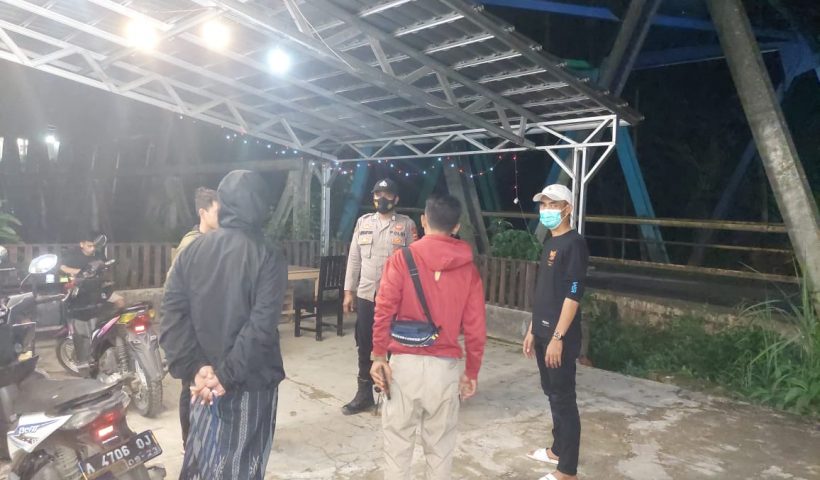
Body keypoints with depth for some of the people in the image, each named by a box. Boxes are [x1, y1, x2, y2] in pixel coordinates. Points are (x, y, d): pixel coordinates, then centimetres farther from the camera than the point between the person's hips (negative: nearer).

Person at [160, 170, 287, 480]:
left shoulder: (191, 252, 1)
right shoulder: (268, 258, -13)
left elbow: (173, 315, -6)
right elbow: (261, 325, -22)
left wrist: (195, 369, -8)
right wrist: (228, 374, -17)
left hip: (205, 378, 5)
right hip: (250, 382, -4)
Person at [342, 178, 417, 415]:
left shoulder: (407, 225, -1)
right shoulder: (363, 222, 8)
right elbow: (354, 258, 8)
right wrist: (349, 291, 5)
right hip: (366, 295, 3)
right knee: (364, 347, 11)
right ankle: (364, 394, 25)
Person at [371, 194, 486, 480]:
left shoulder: (402, 259, -5)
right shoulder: (469, 269, 2)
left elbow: (384, 310, -10)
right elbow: (475, 327, 3)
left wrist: (378, 355, -2)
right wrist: (472, 371, 12)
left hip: (405, 362, -2)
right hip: (445, 366, 2)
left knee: (398, 437, 11)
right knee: (440, 442, 15)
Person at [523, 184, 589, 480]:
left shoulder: (574, 244, -13)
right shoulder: (550, 243, 14)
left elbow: (573, 295, -19)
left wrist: (558, 337, -21)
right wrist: (533, 330, 18)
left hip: (560, 336, -9)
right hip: (543, 332, 9)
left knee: (564, 399, -1)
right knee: (552, 394, 18)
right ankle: (557, 450, 34)